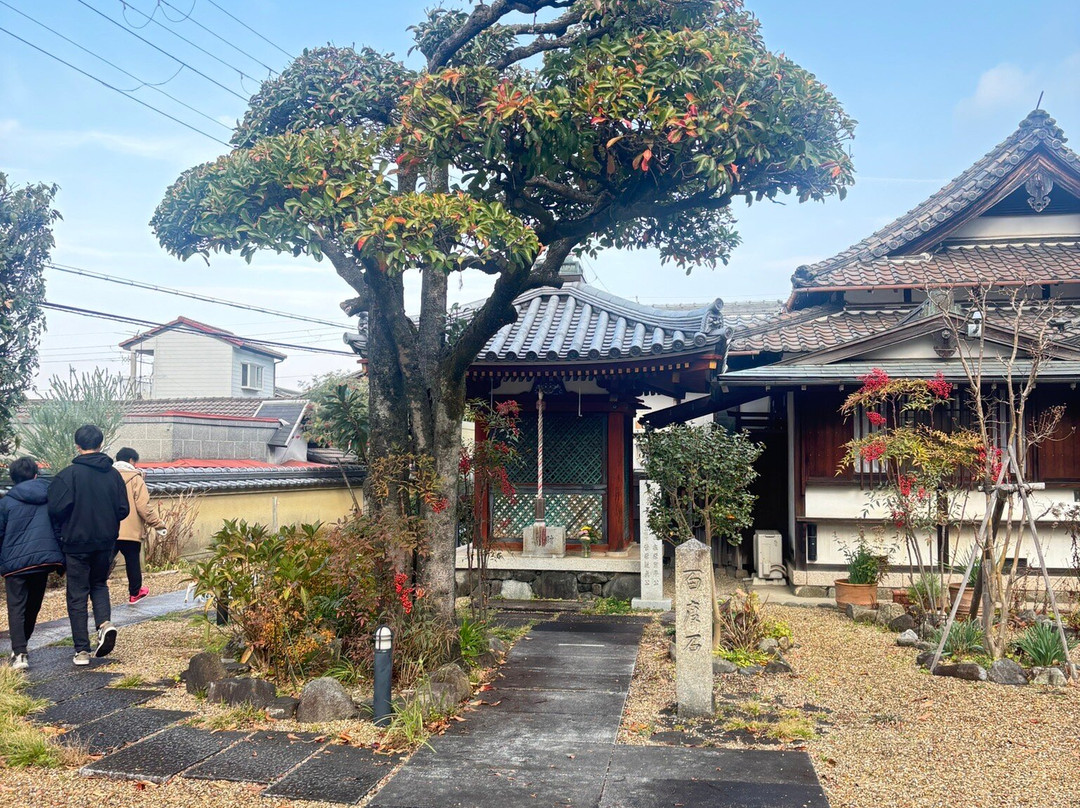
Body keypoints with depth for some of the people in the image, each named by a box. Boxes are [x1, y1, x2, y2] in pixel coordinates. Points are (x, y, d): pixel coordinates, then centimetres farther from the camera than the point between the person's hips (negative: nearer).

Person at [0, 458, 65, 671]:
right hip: (44, 558, 2)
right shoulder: (49, 496, 7)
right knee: (33, 605, 18)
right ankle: (21, 645, 30)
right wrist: (61, 559, 15)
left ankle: (19, 653, -15)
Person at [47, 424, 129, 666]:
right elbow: (123, 510, 2)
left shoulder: (69, 474, -12)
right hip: (106, 542, 4)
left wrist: (63, 528, 5)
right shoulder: (113, 474, 1)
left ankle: (82, 650, 6)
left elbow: (56, 509, -16)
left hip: (76, 542, -4)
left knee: (77, 594, 5)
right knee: (99, 583, 23)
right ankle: (105, 622, -3)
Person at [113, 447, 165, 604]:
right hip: (130, 530, -3)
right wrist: (158, 525, -6)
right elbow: (143, 506, -13)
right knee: (132, 562, 12)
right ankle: (135, 593, 26)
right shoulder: (135, 478, -6)